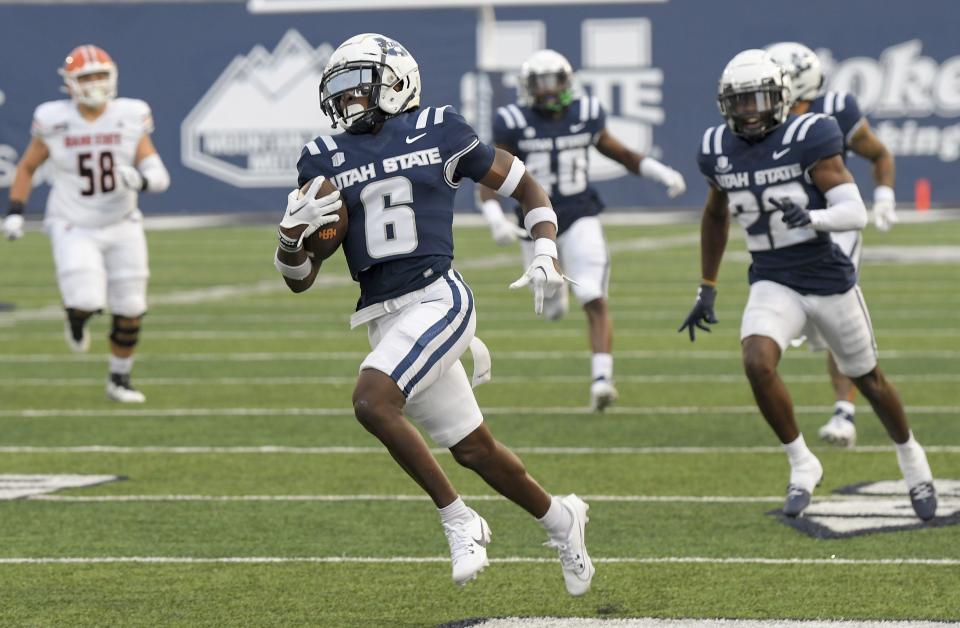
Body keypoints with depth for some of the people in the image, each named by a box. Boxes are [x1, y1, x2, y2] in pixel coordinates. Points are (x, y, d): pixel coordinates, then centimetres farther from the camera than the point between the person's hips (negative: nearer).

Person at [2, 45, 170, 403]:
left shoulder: (130, 120, -8)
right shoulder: (54, 123, -10)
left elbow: (159, 176, -9)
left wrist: (141, 180, -32)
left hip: (121, 227, 3)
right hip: (74, 229, -2)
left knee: (129, 312, 4)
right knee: (86, 300, -21)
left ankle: (119, 380, 27)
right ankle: (77, 319, 19)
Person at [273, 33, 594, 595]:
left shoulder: (437, 134, 2)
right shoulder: (326, 161, 10)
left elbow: (525, 185, 13)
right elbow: (300, 279, 11)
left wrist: (546, 253, 0)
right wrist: (293, 235, -10)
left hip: (436, 299, -5)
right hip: (384, 316, 5)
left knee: (372, 401, -27)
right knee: (473, 450, 9)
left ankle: (458, 519, -12)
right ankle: (559, 519, 33)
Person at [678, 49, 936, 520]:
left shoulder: (807, 139, -15)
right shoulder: (718, 150, 0)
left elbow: (855, 212, -20)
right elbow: (716, 216, 19)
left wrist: (811, 216, -40)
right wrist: (707, 290, 21)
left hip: (829, 280, -3)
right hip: (773, 283, 3)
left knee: (867, 379, 14)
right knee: (757, 364, -25)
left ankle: (911, 459, 42)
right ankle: (801, 465, -6)